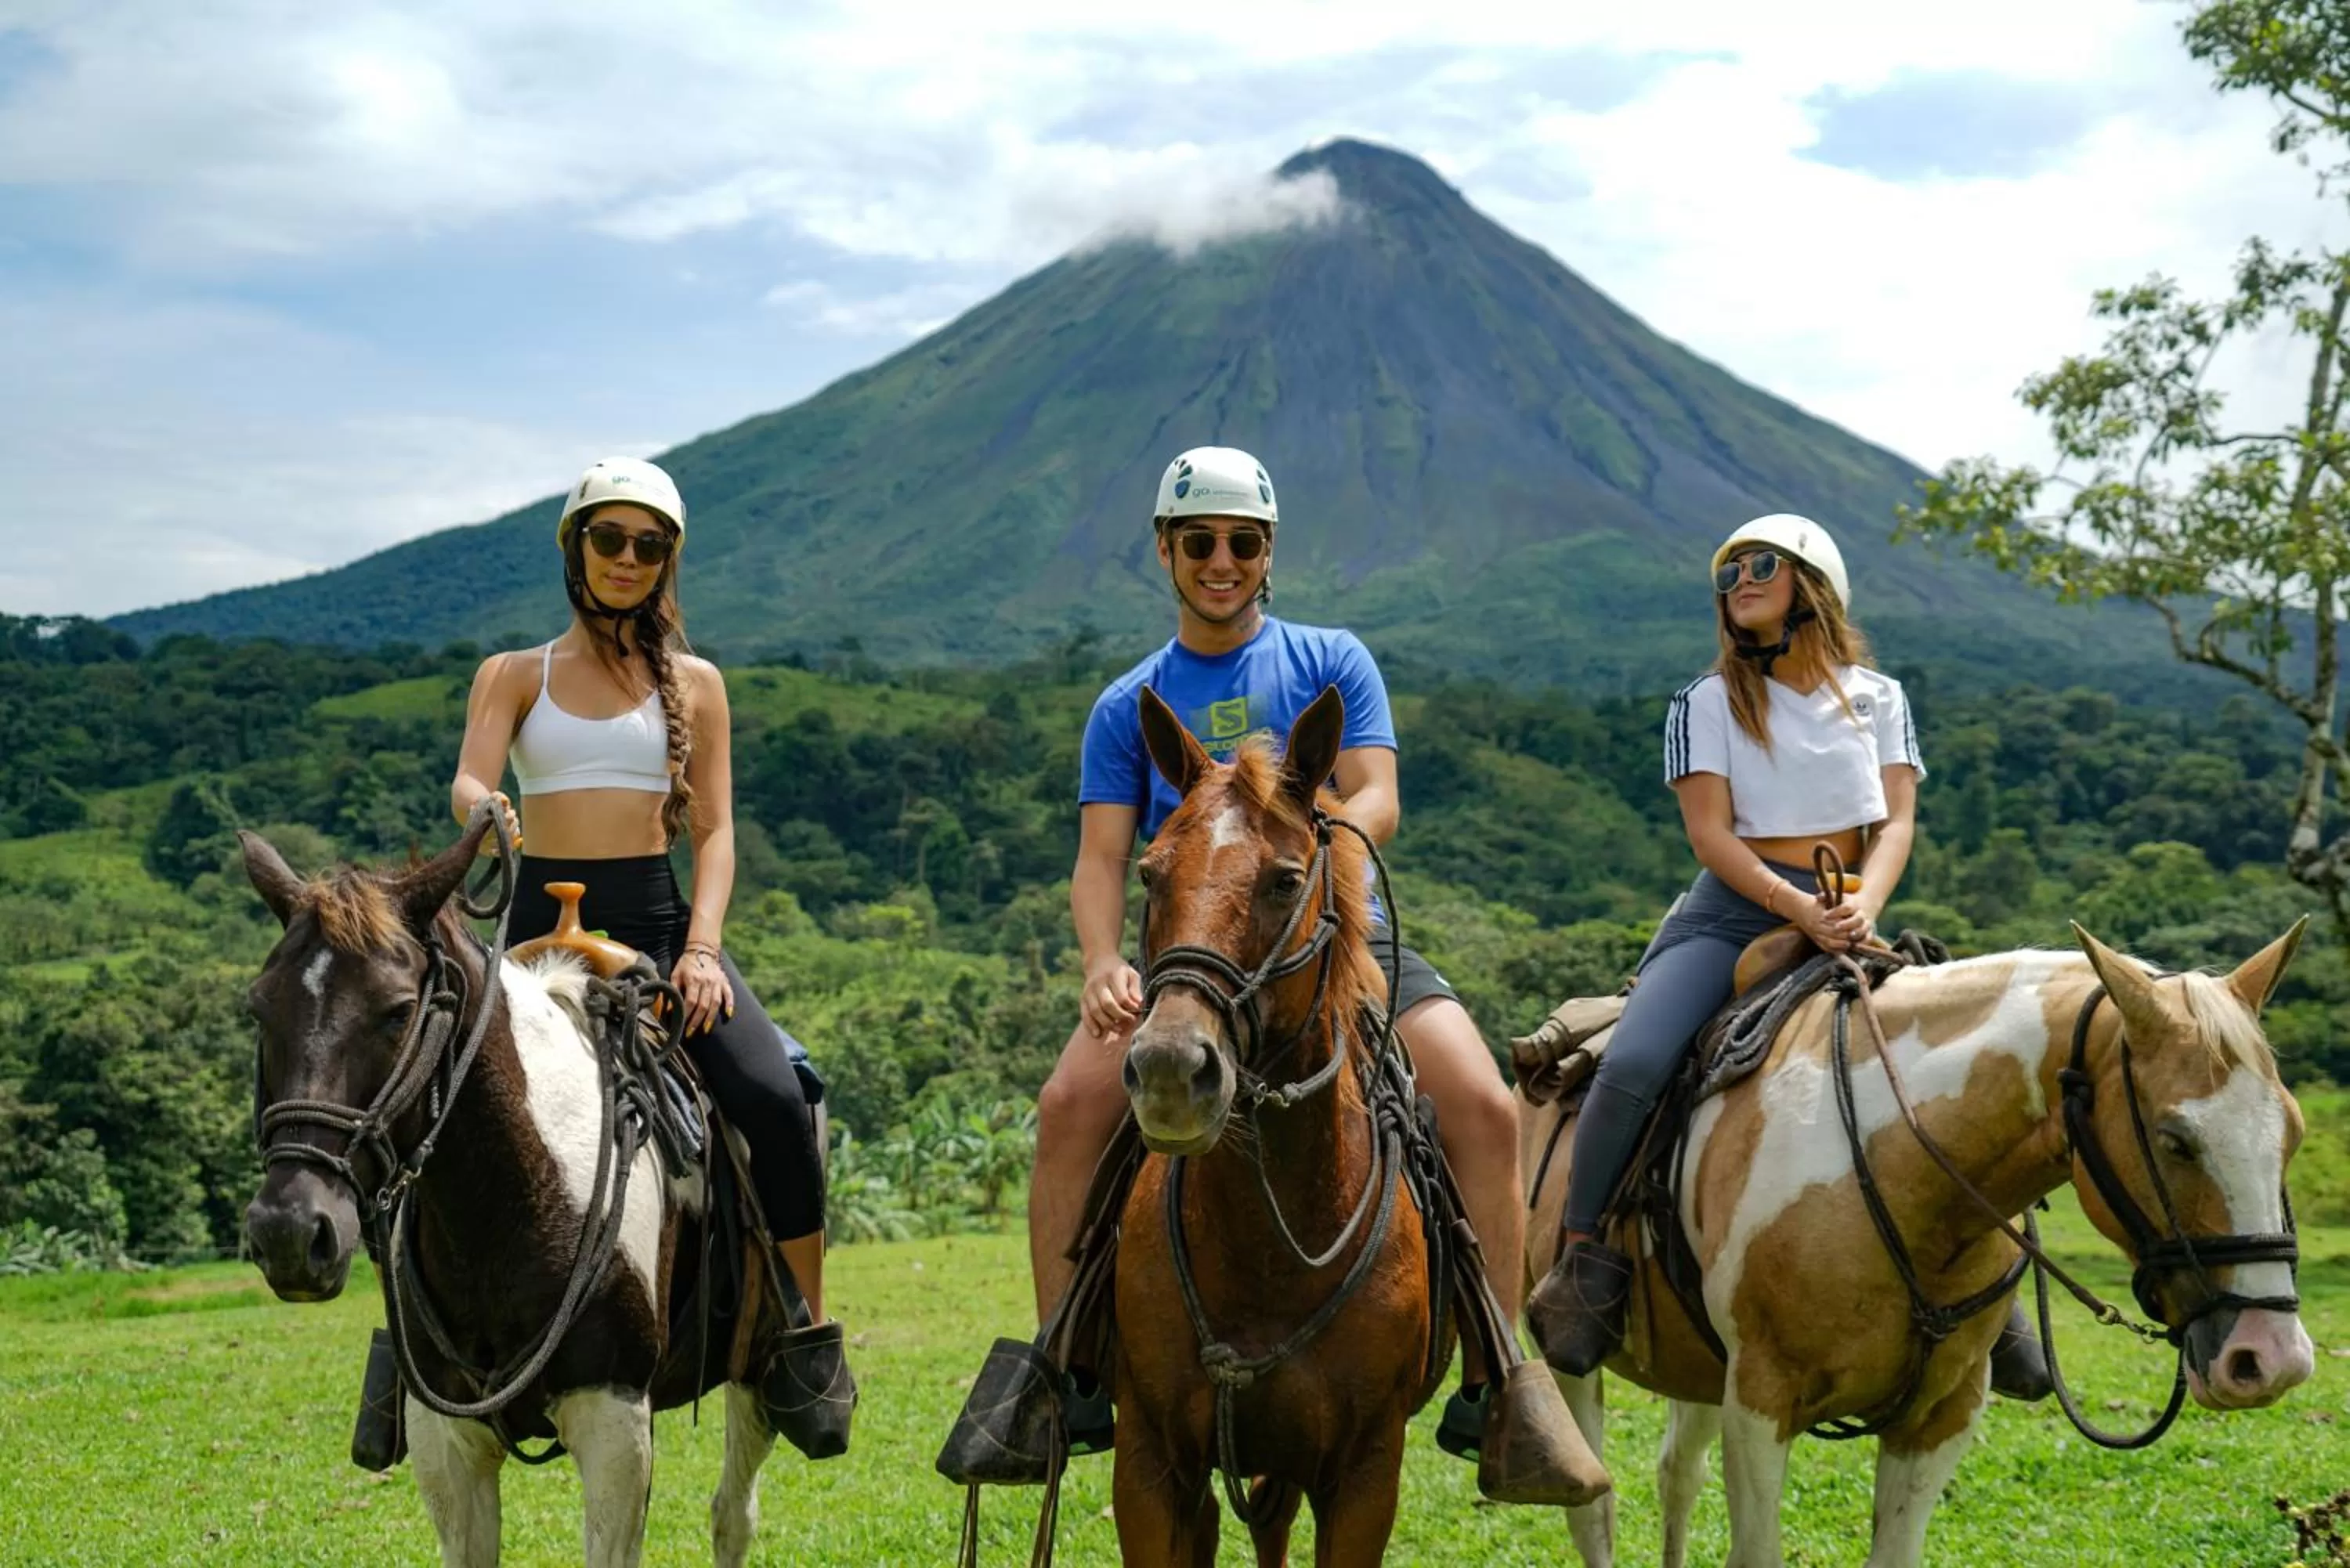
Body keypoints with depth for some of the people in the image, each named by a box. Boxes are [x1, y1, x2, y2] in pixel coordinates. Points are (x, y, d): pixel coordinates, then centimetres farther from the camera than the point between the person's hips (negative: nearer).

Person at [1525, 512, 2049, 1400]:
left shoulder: (1877, 697, 14)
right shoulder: (1708, 702, 7)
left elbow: (1898, 822, 3)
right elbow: (1711, 834, -4)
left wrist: (1864, 908, -18)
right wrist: (1799, 909, -19)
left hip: (1848, 917, 2)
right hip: (1733, 913, -2)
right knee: (1632, 1065, -29)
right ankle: (1582, 1261, -15)